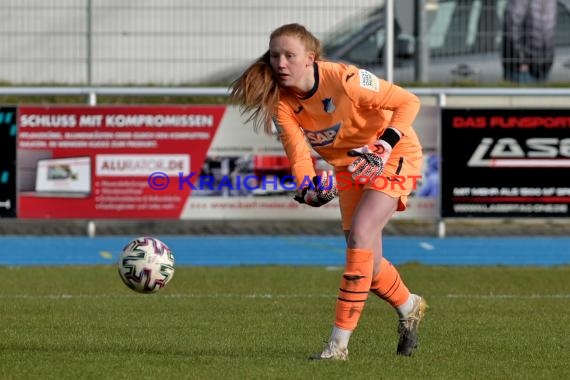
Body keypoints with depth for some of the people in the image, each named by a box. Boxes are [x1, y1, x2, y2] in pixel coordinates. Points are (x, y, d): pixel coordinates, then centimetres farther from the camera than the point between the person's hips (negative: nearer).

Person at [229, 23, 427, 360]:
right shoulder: (280, 99, -16)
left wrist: (384, 145, -36)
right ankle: (409, 307, 41)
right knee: (366, 258, 9)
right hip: (349, 165, 6)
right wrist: (306, 186, -43)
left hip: (392, 155, -6)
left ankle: (339, 344, -21)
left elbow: (408, 102, -24)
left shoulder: (344, 80, -31)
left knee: (360, 237, -22)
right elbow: (298, 151, -23)